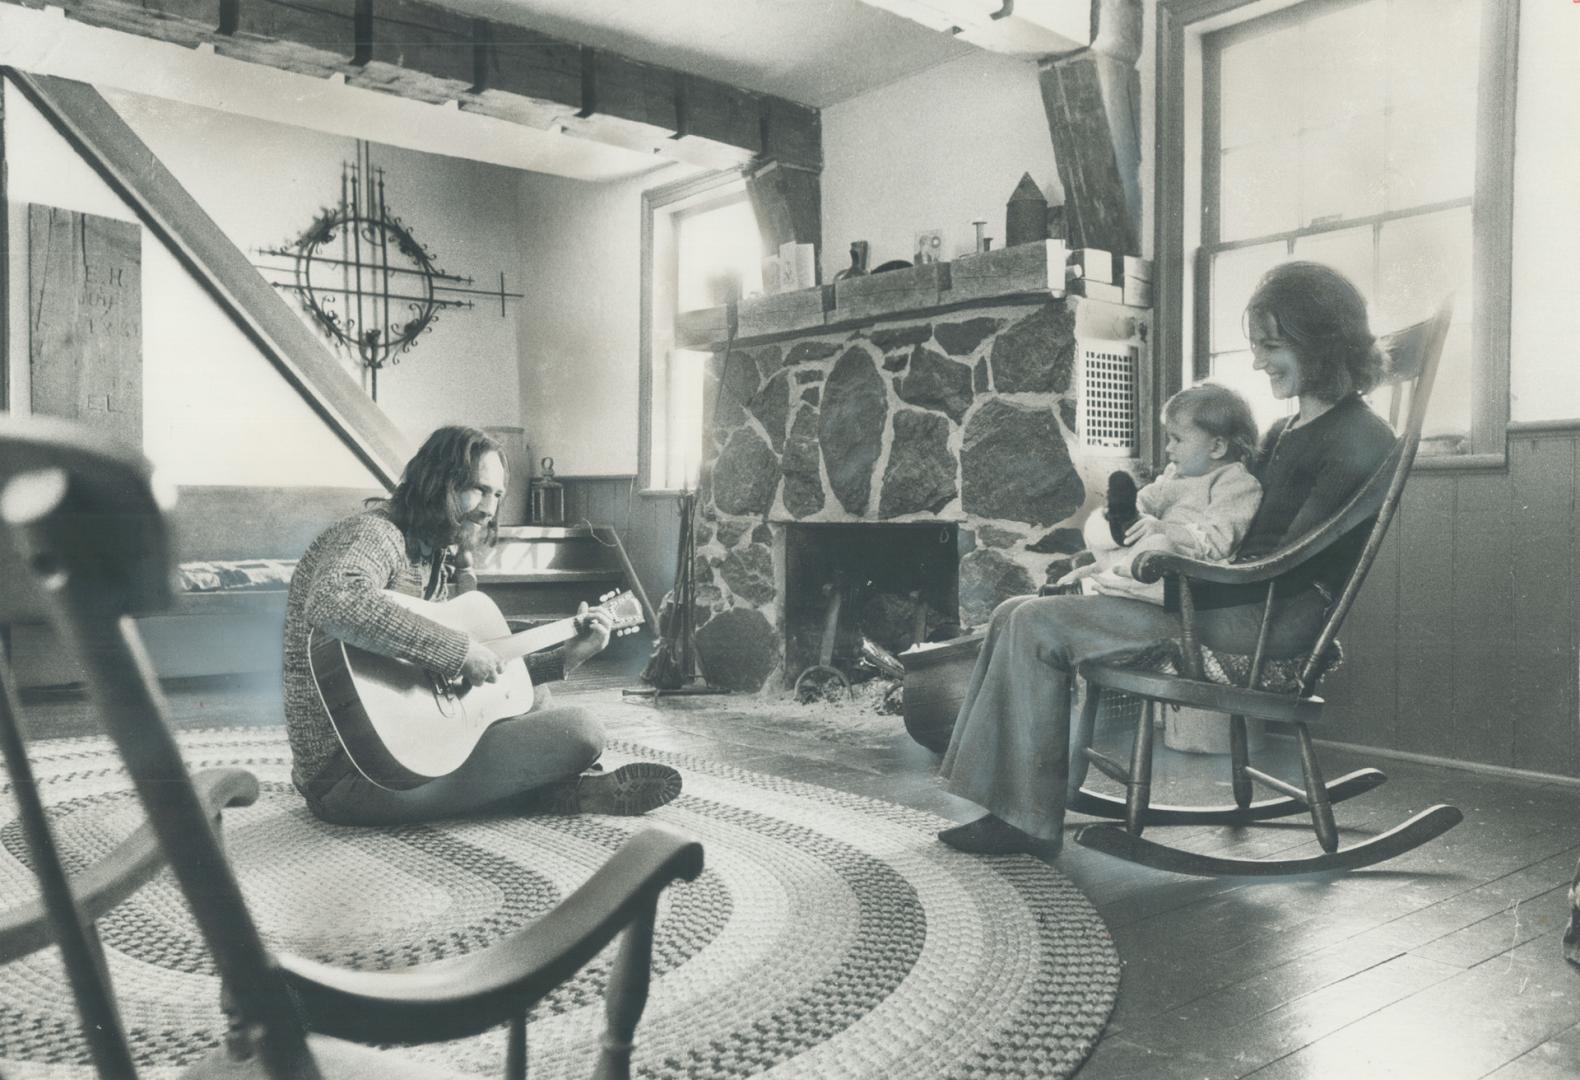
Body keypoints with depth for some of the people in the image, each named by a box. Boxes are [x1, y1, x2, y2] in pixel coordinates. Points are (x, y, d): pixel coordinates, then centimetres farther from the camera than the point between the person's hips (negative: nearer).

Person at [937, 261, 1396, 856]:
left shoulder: (1359, 439, -8)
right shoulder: (1285, 433, 21)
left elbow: (1292, 565, -17)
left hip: (1268, 622, -10)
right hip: (1238, 601, 10)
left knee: (1040, 626, -17)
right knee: (1019, 615, -2)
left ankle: (1028, 821, -8)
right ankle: (1010, 810, -2)